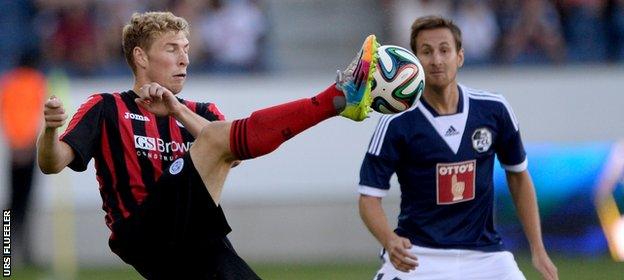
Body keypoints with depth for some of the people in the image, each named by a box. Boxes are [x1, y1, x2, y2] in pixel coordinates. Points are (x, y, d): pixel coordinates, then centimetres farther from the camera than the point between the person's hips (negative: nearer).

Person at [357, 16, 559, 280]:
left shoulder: (494, 110, -1)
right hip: (418, 255, -2)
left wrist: (538, 251, 8)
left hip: (484, 255, 3)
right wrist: (389, 240, -28)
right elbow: (369, 197, -8)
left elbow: (518, 175, 13)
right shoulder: (397, 123, -9)